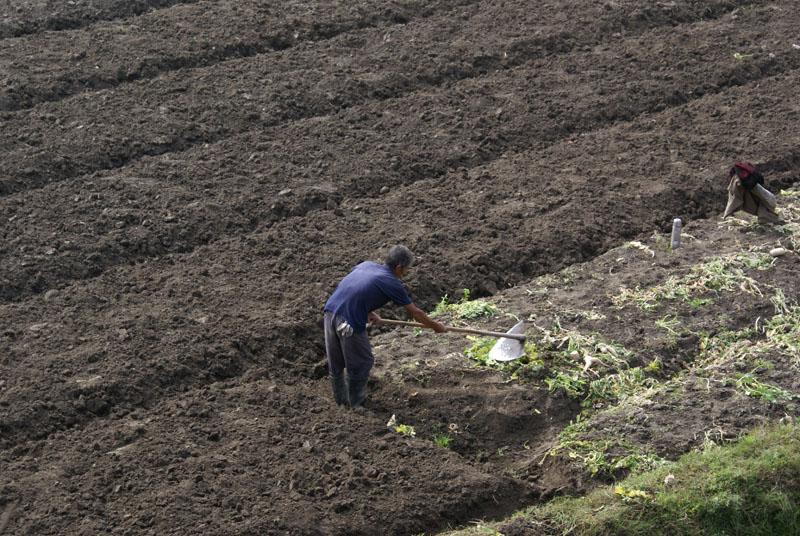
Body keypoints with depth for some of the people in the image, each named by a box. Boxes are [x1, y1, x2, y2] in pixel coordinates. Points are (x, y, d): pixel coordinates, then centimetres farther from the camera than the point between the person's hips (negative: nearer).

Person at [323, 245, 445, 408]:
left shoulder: (366, 265, 17)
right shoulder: (392, 283, 1)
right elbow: (415, 313, 10)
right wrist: (435, 326, 24)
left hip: (330, 310, 7)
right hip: (349, 322, -7)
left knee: (335, 364, 19)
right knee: (361, 364, 12)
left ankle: (341, 402, 34)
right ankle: (356, 405, 23)